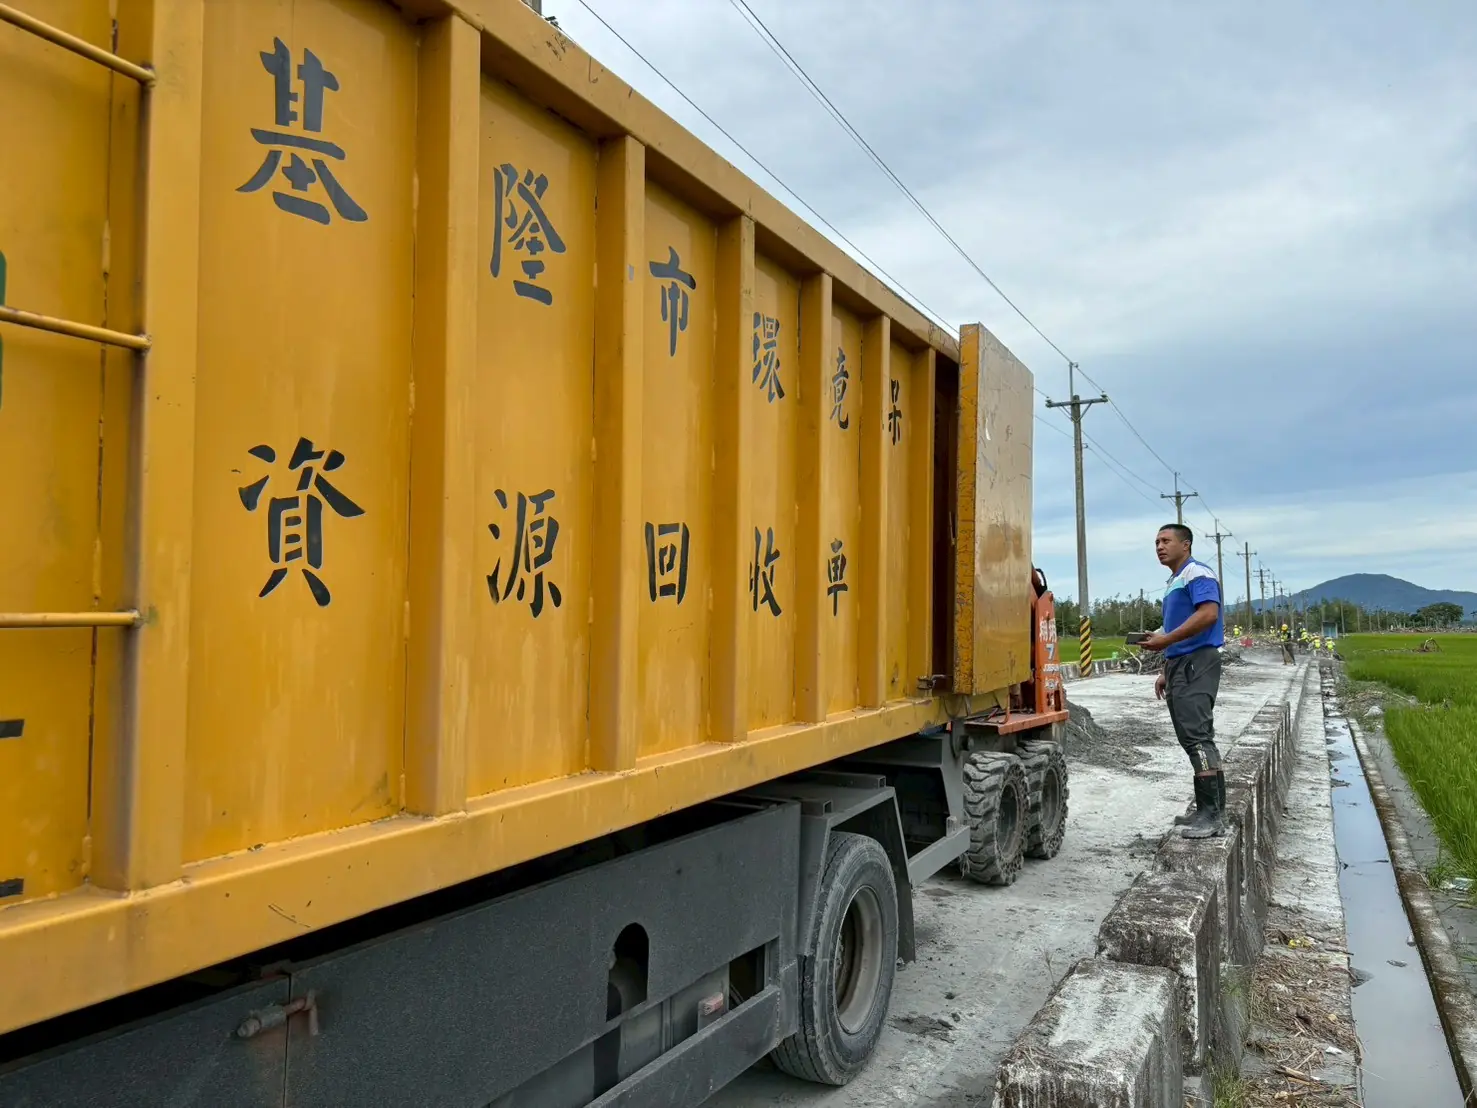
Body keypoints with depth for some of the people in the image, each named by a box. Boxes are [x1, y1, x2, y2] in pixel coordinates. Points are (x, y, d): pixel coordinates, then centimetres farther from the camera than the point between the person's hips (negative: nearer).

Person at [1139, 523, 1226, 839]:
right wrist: (1166, 671, 23)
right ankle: (1207, 810, 15)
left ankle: (1213, 815, -13)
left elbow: (1208, 613, -23)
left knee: (1197, 736, -14)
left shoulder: (1197, 573, -7)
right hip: (1180, 664, 11)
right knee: (1192, 739, 10)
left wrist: (1166, 640, -22)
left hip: (1196, 663, -10)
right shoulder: (1173, 583, 23)